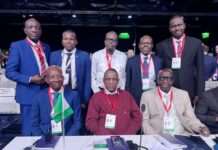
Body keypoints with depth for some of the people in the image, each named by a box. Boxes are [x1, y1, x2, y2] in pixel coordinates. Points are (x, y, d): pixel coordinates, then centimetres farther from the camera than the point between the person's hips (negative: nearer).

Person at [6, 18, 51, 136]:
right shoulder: (17, 46, -4)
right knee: (29, 130, 7)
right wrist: (30, 79, -19)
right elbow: (10, 72, -7)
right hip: (29, 94, -5)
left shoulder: (46, 47, 12)